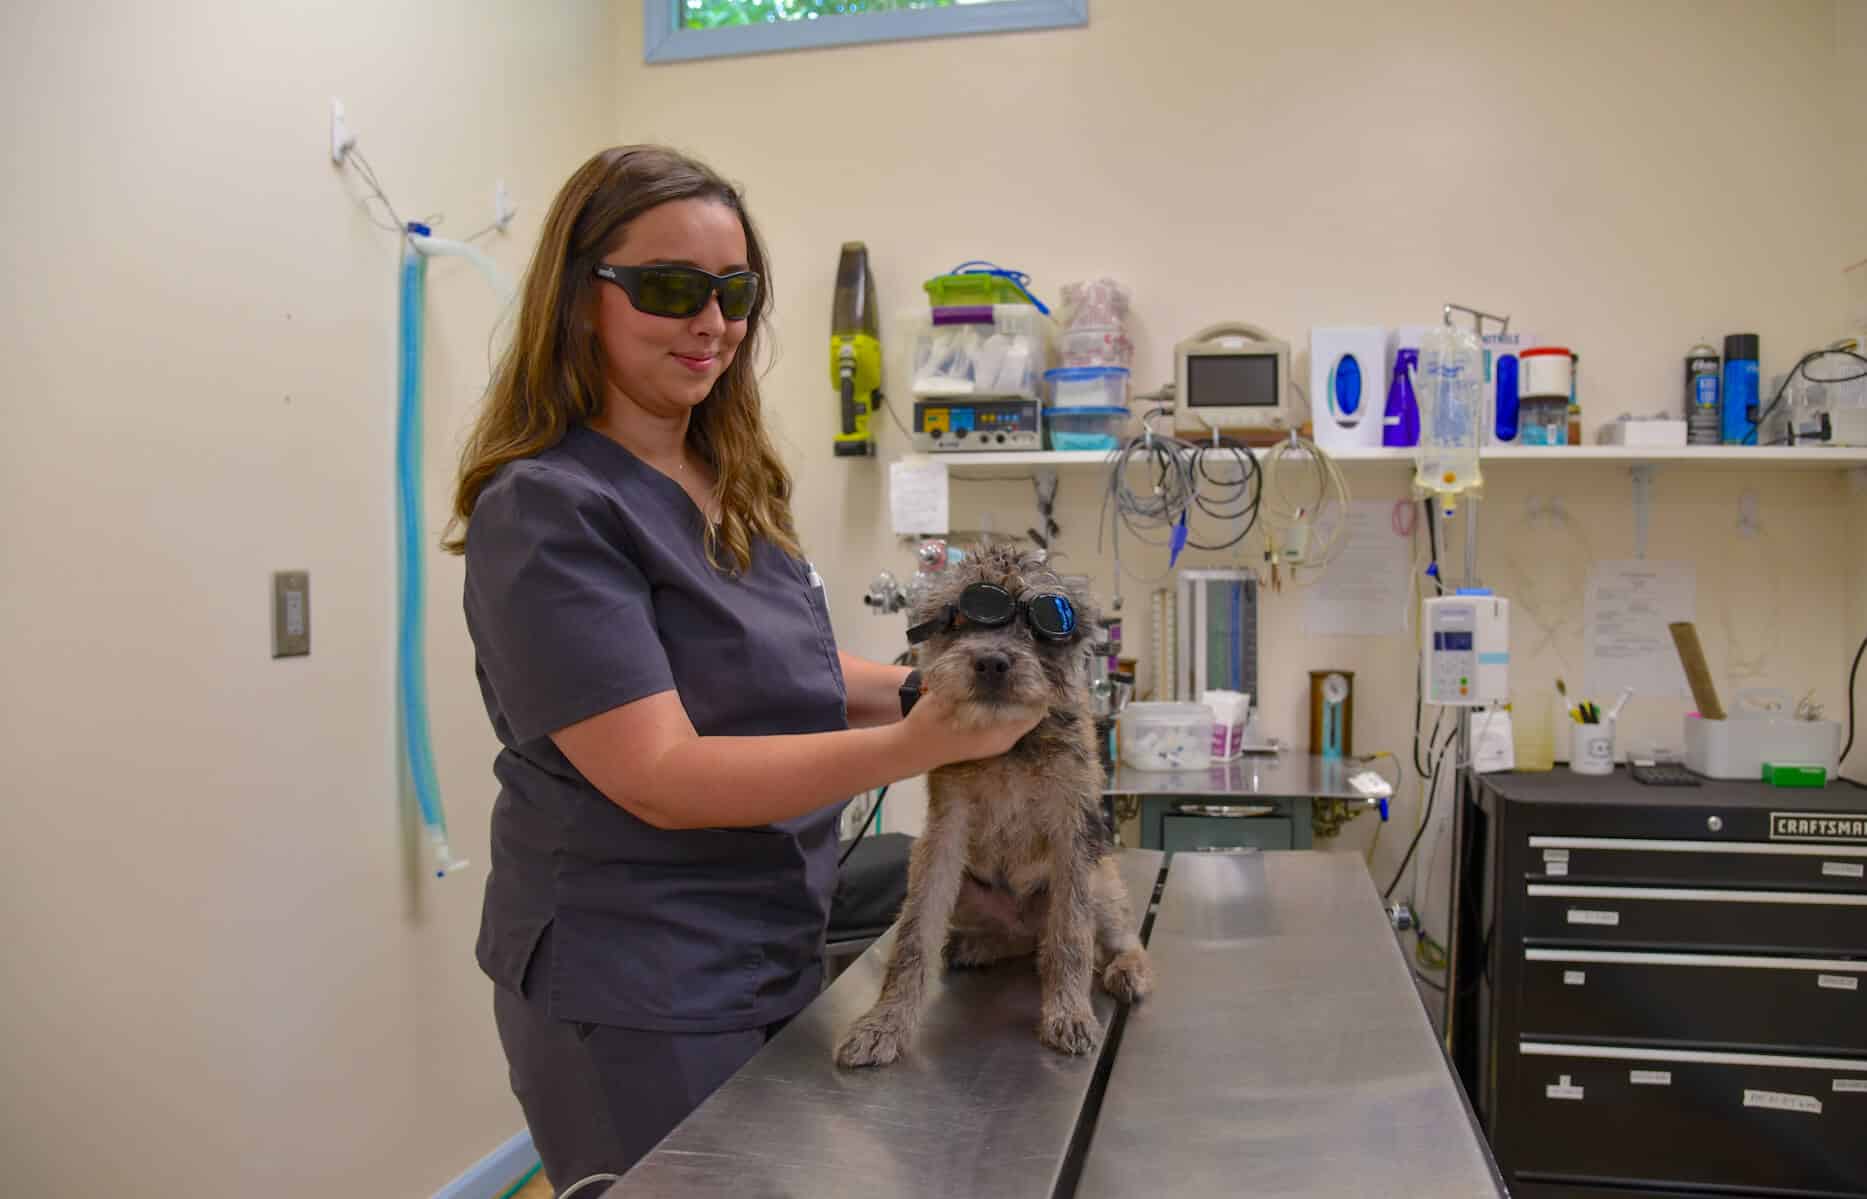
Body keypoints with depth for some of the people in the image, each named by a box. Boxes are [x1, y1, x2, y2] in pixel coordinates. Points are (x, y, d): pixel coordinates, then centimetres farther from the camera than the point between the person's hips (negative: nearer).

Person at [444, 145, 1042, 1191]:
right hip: (638, 1002, -8)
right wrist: (914, 745, -32)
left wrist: (928, 686, -1)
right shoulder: (545, 513, -19)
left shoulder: (738, 486, 6)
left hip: (777, 961, 8)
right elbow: (660, 777, -25)